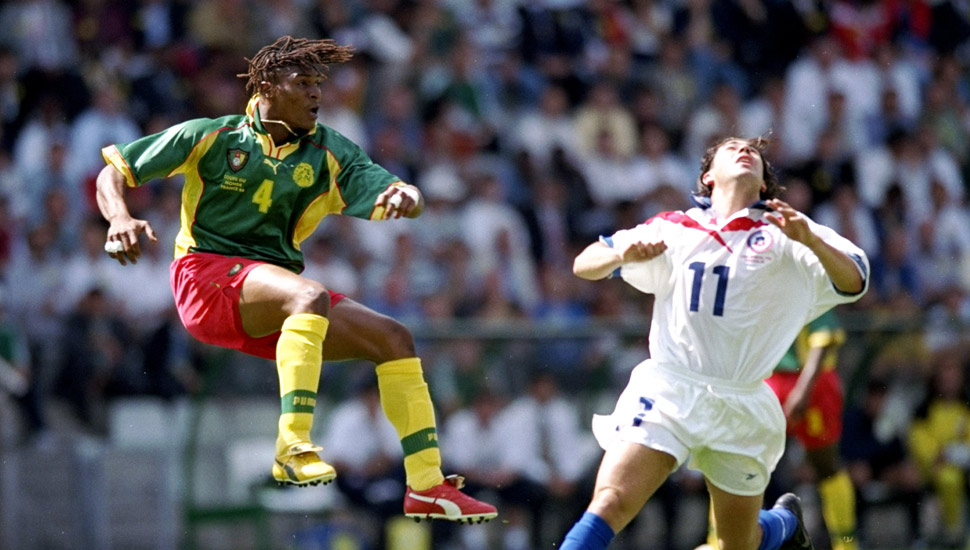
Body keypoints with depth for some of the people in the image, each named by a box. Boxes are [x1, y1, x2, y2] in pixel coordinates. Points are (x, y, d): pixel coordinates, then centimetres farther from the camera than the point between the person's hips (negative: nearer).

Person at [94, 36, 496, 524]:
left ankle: (427, 488, -5)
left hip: (274, 309, 6)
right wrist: (120, 218, -17)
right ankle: (292, 447, -42)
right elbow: (114, 170, 4)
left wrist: (404, 196, -29)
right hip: (207, 276, -6)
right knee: (310, 296, -34)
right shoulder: (210, 137, 0)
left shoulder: (329, 154, 9)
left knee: (393, 338, -6)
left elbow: (393, 194, -3)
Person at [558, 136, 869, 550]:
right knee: (610, 504, -22)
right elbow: (584, 265, 13)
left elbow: (854, 282, -4)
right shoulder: (673, 229, 13)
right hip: (666, 391, 0)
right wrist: (622, 254, -10)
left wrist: (809, 240, -23)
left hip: (742, 406, 0)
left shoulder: (784, 236, 9)